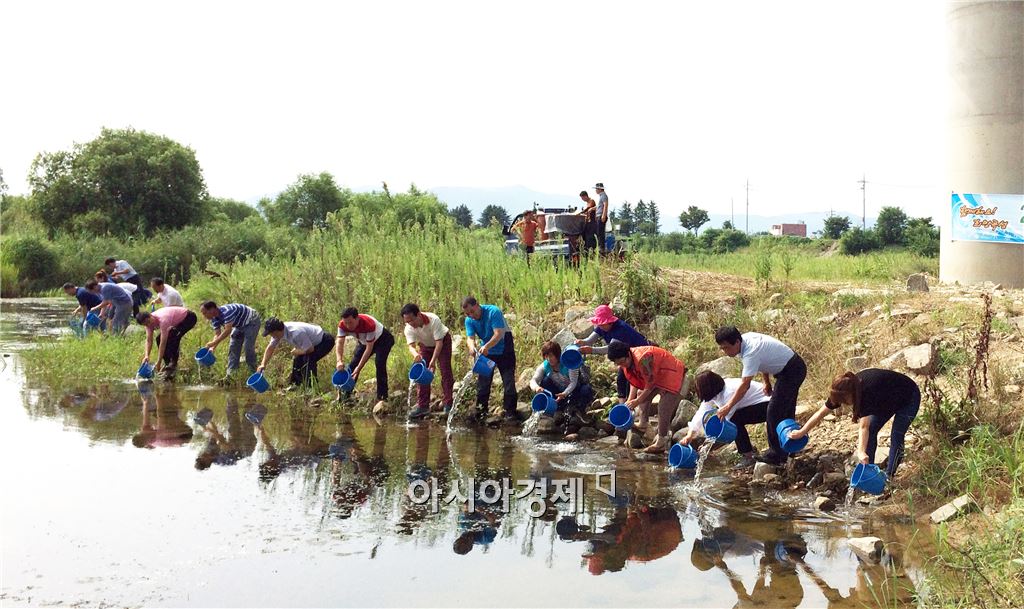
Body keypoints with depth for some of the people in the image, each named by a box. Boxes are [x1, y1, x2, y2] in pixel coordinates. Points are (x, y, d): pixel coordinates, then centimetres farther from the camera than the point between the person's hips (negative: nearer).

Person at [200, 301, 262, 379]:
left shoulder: (226, 312, -38)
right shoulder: (214, 319, -9)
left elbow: (228, 331, -43)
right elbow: (218, 334, -9)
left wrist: (213, 343, -42)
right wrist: (212, 348, -24)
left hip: (251, 321, -9)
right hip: (240, 325, 9)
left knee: (248, 347, -16)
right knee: (233, 347, 3)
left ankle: (253, 372, -2)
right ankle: (230, 374, 6)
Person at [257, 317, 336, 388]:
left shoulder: (296, 333, -38)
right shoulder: (278, 332, -11)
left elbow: (310, 349, -28)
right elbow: (270, 348, 1)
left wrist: (297, 352, -11)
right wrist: (263, 364, -6)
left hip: (325, 341, -9)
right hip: (314, 341, 9)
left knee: (309, 360, -24)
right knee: (298, 359, 6)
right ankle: (295, 384, 20)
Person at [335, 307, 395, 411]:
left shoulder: (369, 324, -41)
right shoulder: (343, 325, -26)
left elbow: (369, 348, -36)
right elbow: (339, 343, -30)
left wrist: (359, 367, -38)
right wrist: (339, 361, -49)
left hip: (383, 339, -6)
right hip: (364, 341, 6)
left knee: (379, 364, -26)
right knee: (353, 365, 0)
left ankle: (382, 399, -24)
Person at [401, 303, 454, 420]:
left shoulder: (434, 320, -38)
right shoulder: (409, 329, -26)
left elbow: (439, 342, -36)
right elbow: (411, 345, -34)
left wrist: (433, 361, -44)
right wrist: (415, 354, -58)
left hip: (443, 341, -4)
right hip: (425, 346, 4)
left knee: (445, 371, -11)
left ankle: (448, 404, -5)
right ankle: (422, 406, -3)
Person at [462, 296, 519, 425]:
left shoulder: (493, 312, -26)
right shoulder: (469, 321, -8)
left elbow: (499, 333, -33)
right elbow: (470, 338, -18)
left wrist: (486, 346, -49)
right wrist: (472, 347, -43)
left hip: (504, 350, -5)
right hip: (486, 352, 5)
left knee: (508, 382, -8)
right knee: (482, 382, 5)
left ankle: (509, 413, -4)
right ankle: (479, 414, 13)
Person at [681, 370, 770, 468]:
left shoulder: (730, 392, -31)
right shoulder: (713, 393, -4)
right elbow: (701, 413, -7)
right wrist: (689, 435, -18)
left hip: (764, 405, -9)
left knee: (734, 420, -28)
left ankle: (748, 456, -19)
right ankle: (748, 448, 13)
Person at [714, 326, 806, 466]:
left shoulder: (751, 353, -32)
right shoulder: (746, 338, -5)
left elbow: (745, 385, -35)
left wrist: (728, 407, -35)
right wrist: (767, 383, 14)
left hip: (791, 370, -10)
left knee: (774, 412, -11)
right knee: (786, 411, 21)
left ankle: (776, 455, -6)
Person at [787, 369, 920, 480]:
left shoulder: (868, 390, -43)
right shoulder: (845, 389, -22)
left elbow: (864, 427, -50)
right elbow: (822, 412, -15)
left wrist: (861, 452, -59)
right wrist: (802, 432, -15)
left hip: (909, 398, -7)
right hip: (887, 399, 7)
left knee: (896, 437, -13)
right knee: (872, 430, -4)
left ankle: (888, 476, -4)